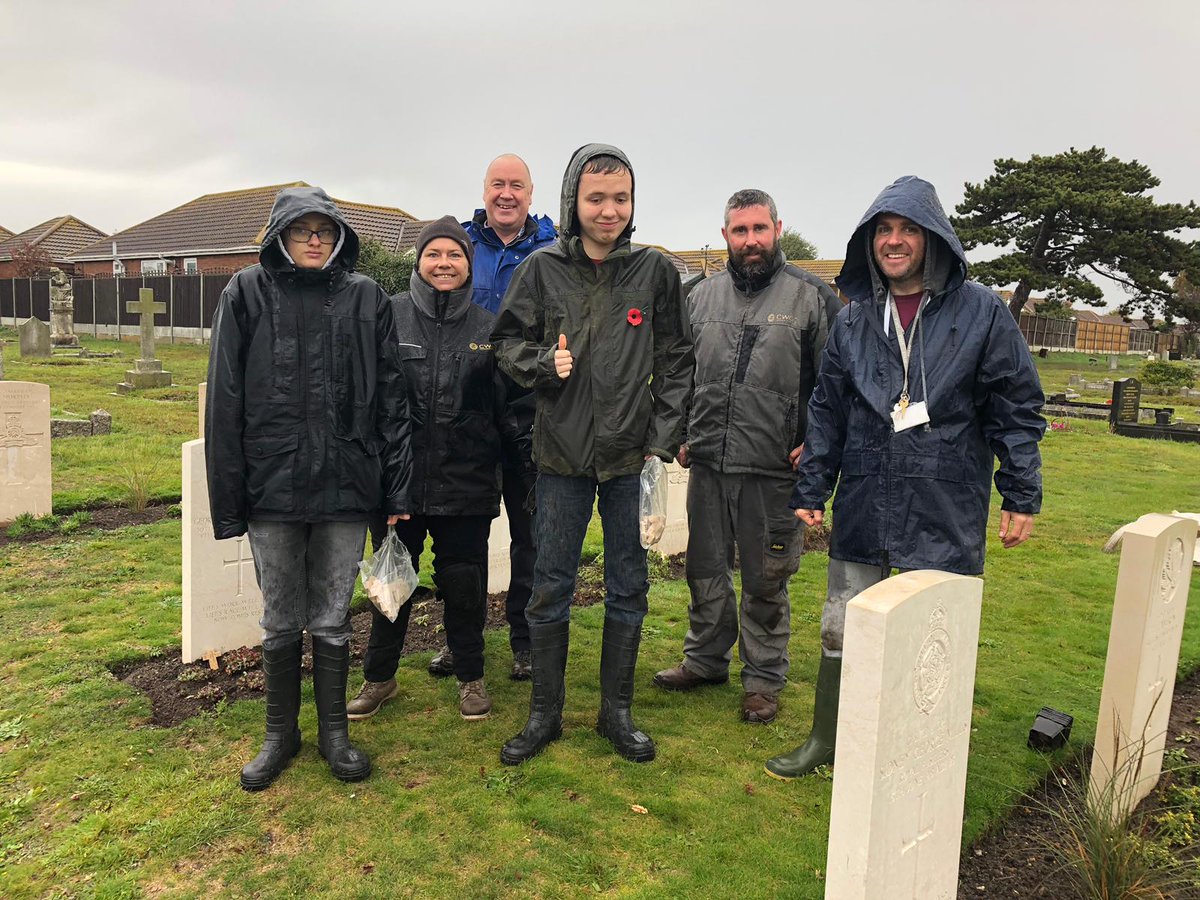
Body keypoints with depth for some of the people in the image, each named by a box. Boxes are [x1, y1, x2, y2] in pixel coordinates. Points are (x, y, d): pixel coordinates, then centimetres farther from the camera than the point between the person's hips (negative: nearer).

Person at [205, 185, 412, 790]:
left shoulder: (367, 298, 4)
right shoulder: (248, 293, 2)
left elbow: (391, 400, 3)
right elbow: (224, 403, 0)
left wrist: (397, 490, -1)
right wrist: (228, 501, -5)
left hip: (345, 487, 0)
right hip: (273, 489, 0)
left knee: (332, 620, 12)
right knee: (281, 622, 12)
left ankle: (334, 731, 30)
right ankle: (281, 733, 32)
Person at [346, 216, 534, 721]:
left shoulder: (488, 328, 4)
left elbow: (509, 410, 5)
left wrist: (531, 473, 0)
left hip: (466, 485, 0)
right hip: (397, 480, 0)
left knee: (464, 582, 9)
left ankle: (470, 678, 30)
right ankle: (379, 677, 33)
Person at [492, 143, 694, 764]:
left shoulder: (655, 270, 1)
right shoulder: (542, 269, 0)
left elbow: (675, 361, 4)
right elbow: (507, 343, 8)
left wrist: (662, 439, -3)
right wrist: (544, 362, -12)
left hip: (632, 456, 1)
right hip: (561, 455, 0)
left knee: (628, 589, 10)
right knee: (550, 590, 8)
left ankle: (617, 711, 28)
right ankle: (544, 713, 26)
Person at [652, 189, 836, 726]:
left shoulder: (812, 296, -3)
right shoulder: (702, 296, 10)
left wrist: (815, 445, -9)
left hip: (773, 470, -4)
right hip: (707, 464, 4)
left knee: (765, 583, 8)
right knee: (705, 571, 16)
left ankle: (764, 679, 25)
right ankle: (706, 658, 35)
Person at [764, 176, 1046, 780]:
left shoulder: (981, 312, -2)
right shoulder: (853, 320, 7)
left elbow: (1016, 408, 0)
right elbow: (827, 412, 10)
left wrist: (1022, 497, -2)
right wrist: (811, 491, 8)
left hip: (945, 514, -3)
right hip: (863, 508, 3)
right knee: (841, 631, 12)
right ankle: (826, 740, 31)